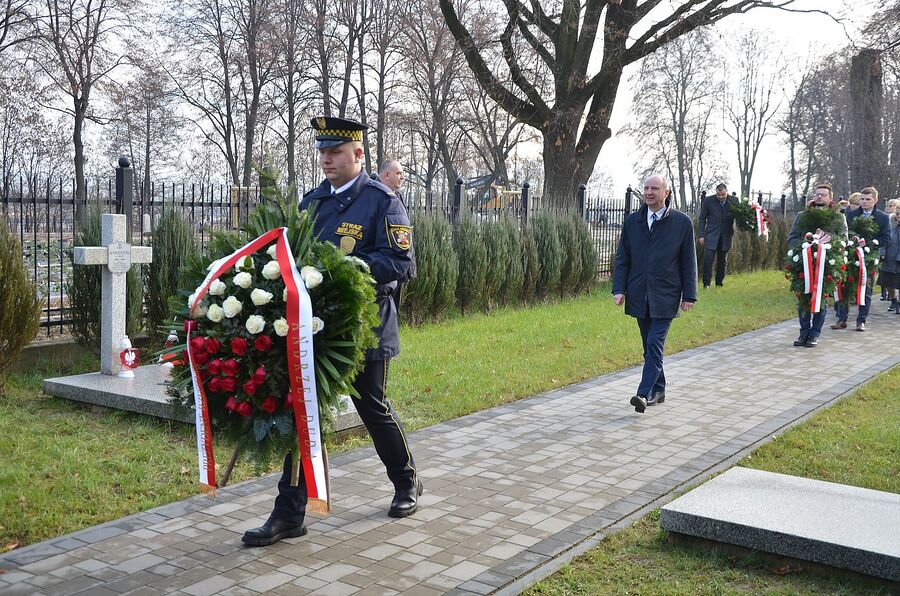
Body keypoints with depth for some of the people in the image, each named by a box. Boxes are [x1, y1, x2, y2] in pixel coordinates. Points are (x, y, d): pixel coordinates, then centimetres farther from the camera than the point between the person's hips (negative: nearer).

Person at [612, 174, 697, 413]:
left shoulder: (682, 222, -1)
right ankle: (658, 390, 23)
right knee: (649, 346, 11)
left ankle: (644, 393, -14)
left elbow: (689, 262, 1)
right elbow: (622, 258, 9)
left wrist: (689, 295, -1)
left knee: (655, 344, -12)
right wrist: (619, 289, 0)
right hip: (639, 295, 4)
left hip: (665, 295, -4)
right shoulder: (632, 221, 8)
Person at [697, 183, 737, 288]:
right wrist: (701, 235, -3)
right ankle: (706, 283, -5)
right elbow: (702, 219, 3)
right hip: (712, 235, -2)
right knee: (708, 258, -11)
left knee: (723, 261, 9)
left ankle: (720, 282, 19)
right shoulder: (708, 200, -1)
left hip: (726, 235, 2)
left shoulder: (734, 200, 2)